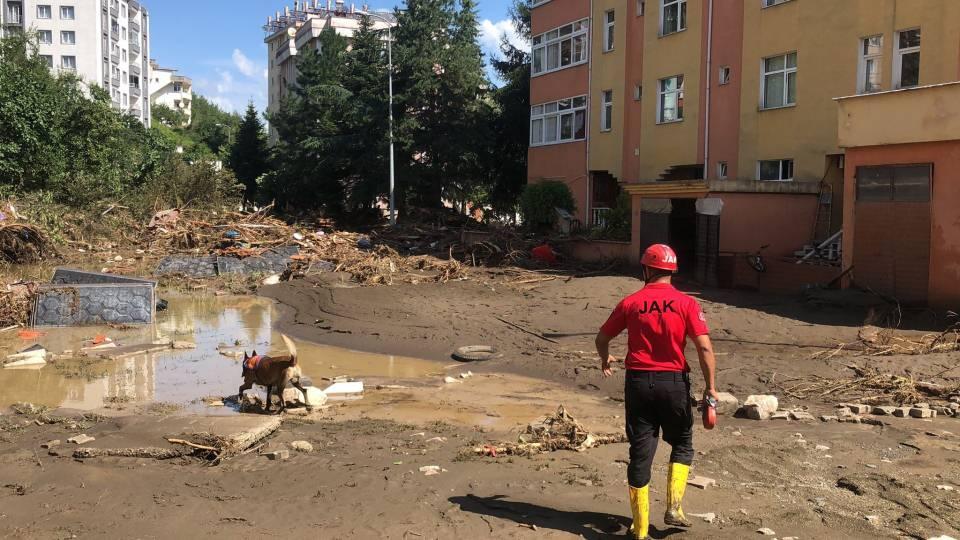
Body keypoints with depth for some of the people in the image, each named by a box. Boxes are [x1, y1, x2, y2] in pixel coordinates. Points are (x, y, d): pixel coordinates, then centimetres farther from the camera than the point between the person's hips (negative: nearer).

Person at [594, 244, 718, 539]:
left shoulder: (630, 303, 0)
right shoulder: (686, 303, -5)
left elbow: (602, 338, 10)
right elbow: (705, 348, -12)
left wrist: (605, 360, 30)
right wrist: (710, 386, -3)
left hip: (638, 382, 1)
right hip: (674, 382, -1)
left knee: (640, 452, 8)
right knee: (682, 445, 22)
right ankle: (673, 507, 9)